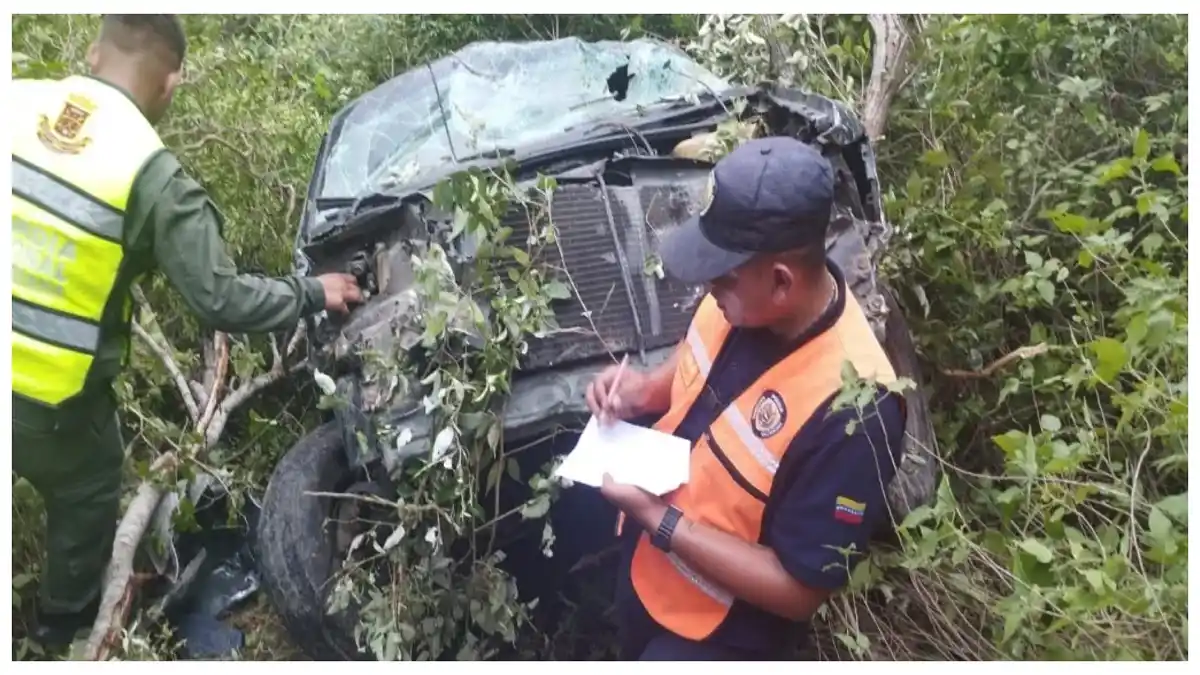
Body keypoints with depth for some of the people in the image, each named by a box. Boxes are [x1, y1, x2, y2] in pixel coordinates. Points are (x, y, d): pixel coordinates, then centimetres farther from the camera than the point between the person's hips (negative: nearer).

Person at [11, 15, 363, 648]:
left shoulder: (18, 99, -5)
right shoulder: (155, 178, -19)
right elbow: (222, 302, -18)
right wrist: (313, 293, -4)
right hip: (48, 400, -4)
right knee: (87, 490, 25)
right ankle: (64, 613, 48)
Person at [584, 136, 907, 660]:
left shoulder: (851, 410, -36)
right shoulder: (742, 295, -15)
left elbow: (801, 589, -27)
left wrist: (657, 518, -28)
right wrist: (645, 389, -13)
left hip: (718, 629, -7)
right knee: (631, 648, 31)